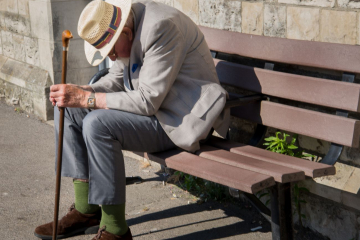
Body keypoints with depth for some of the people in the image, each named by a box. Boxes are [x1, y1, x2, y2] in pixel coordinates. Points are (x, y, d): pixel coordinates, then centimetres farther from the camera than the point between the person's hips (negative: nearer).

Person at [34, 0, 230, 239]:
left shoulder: (161, 28, -26)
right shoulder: (122, 30, 3)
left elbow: (148, 101, -29)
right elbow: (116, 80, 13)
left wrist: (86, 98, -27)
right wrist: (79, 92, -7)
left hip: (178, 118, -10)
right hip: (148, 103, 10)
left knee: (97, 124, -28)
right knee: (69, 110, 2)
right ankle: (86, 211, 6)